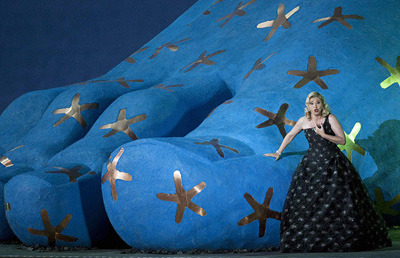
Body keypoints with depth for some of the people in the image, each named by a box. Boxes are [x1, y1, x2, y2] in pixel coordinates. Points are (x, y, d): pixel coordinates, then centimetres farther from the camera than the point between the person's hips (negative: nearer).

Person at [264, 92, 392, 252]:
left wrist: (324, 135, -14)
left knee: (341, 199, -7)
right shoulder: (304, 121, 9)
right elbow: (290, 136, 23)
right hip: (313, 164, 3)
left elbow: (342, 140, -3)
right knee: (307, 202, -7)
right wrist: (278, 152, 23)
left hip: (333, 162, -2)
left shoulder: (330, 119, 0)